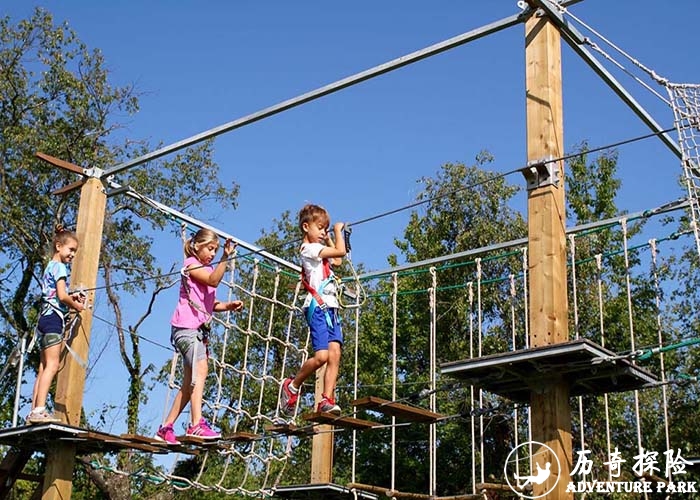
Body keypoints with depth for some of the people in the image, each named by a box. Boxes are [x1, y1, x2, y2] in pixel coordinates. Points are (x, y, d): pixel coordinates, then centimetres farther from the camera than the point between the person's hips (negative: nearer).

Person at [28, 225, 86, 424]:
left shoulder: (50, 267, 22)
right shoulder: (59, 266, -6)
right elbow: (62, 296, -15)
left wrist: (72, 296, 9)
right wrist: (76, 305, 0)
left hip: (45, 317, 10)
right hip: (54, 318, -10)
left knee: (44, 368, 6)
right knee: (51, 366, -15)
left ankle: (34, 411, 2)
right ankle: (39, 410, -23)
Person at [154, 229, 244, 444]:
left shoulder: (207, 269, 25)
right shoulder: (192, 264, -1)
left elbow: (211, 304, 21)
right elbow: (213, 280, -20)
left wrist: (228, 305, 4)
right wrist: (224, 259, -30)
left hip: (199, 329, 10)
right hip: (186, 326, -10)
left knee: (190, 382, 8)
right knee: (200, 369, -25)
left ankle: (166, 428, 14)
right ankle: (197, 424, -35)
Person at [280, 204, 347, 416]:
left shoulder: (319, 251, 24)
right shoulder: (309, 249, -4)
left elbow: (337, 260, 37)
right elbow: (340, 251, -12)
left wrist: (329, 237, 34)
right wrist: (338, 231, 5)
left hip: (330, 308, 9)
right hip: (318, 307, -9)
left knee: (335, 354, -7)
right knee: (321, 356, -17)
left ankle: (327, 400, -11)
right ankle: (292, 386, 4)